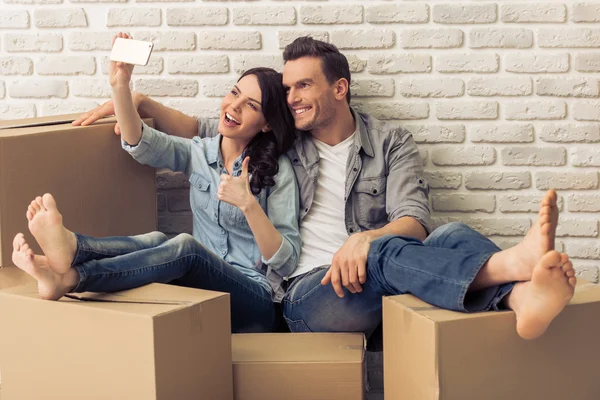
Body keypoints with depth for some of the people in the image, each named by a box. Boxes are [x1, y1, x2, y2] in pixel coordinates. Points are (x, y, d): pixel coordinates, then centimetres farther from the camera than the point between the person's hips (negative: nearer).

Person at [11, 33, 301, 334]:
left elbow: (286, 263, -8)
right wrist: (120, 85, -19)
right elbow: (139, 143, -4)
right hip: (201, 289, 4)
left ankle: (68, 278, -51)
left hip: (254, 300, -4)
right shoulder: (199, 153, 12)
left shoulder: (277, 171, -2)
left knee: (183, 246, -33)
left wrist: (248, 204, -22)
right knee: (157, 242, -28)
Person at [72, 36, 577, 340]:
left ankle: (519, 296, -64)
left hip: (376, 286, 0)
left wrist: (364, 239, -24)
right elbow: (195, 130, 25)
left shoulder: (390, 142, 14)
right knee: (387, 253, -35)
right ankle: (511, 265, -54)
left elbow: (413, 220, -1)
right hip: (308, 292, 0)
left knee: (452, 235, -32)